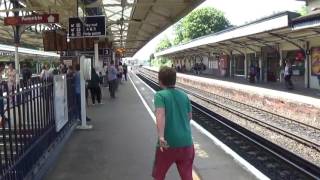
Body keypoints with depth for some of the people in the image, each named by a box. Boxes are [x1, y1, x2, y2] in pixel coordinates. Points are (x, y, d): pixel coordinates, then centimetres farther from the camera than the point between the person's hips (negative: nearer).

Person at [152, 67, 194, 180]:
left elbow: (160, 115, -23)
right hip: (187, 142, 4)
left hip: (168, 143, -4)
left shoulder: (160, 95, -7)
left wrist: (161, 137, -31)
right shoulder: (184, 95, 7)